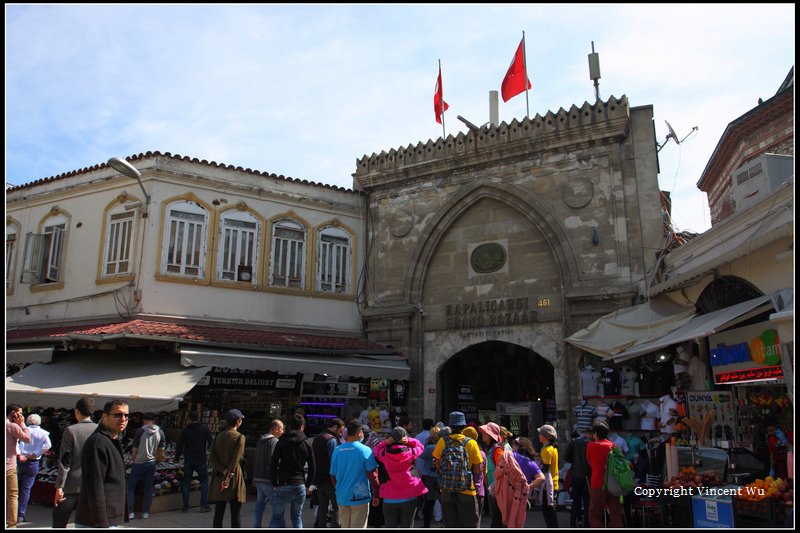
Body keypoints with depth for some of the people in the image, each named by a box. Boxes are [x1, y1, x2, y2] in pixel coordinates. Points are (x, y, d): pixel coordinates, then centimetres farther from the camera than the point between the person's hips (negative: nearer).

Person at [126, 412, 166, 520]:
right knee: (148, 488, 10)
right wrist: (159, 458, 23)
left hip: (139, 463, -4)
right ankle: (145, 512, 12)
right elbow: (161, 450, 7)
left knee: (131, 487, 8)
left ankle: (130, 512, 5)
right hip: (151, 463, 4)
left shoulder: (140, 431, -12)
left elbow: (135, 450, -8)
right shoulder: (160, 432, 1)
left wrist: (132, 461, 8)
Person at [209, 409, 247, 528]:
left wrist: (223, 472, -7)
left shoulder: (218, 436, 9)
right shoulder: (240, 437, -8)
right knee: (236, 514, 1)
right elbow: (235, 460, -15)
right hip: (235, 478, -5)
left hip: (218, 478, 5)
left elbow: (212, 457, 2)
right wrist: (227, 478, -15)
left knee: (218, 513, 10)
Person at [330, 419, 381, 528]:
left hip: (342, 497, 5)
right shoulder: (365, 450, -12)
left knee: (344, 526, 15)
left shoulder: (337, 450, 2)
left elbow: (333, 476, 9)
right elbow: (372, 475, -11)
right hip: (359, 497, -4)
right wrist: (376, 495, 0)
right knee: (358, 527, 4)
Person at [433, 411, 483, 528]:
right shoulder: (471, 443, -9)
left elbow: (437, 465, -1)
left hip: (447, 489, 2)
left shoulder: (442, 442, -6)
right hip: (467, 492, -2)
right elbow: (478, 470, -7)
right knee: (471, 524, 10)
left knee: (451, 524, 13)